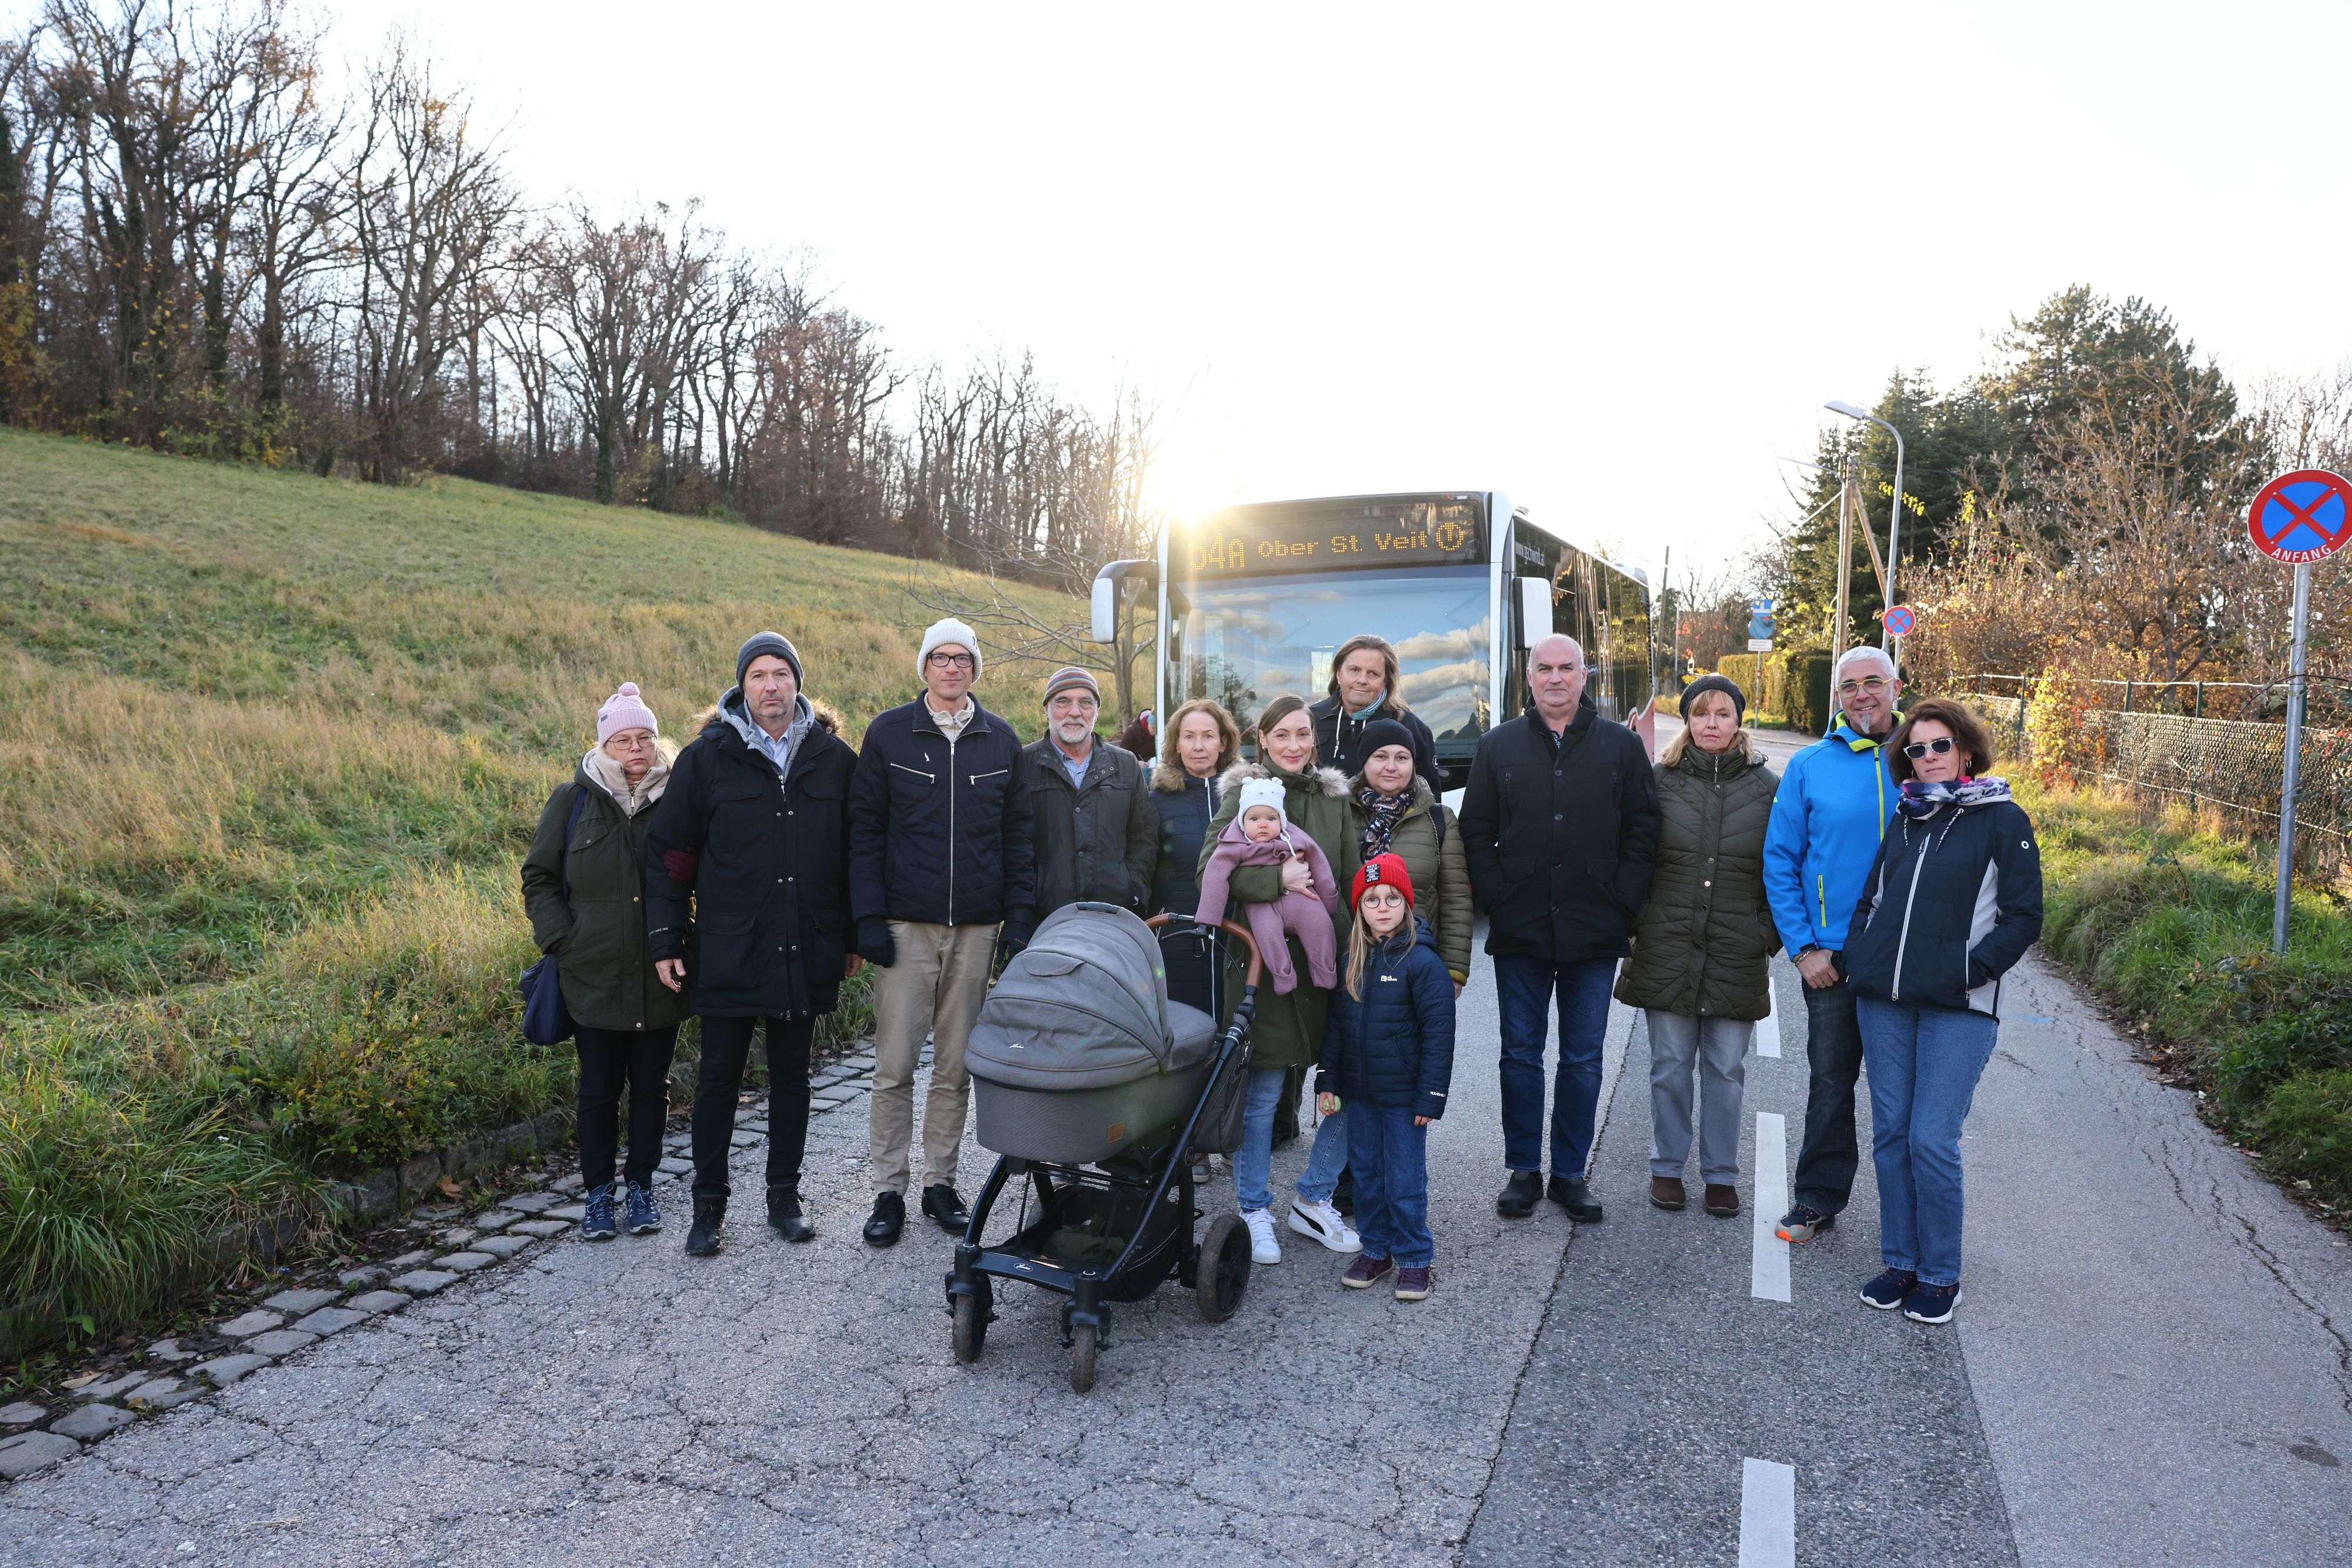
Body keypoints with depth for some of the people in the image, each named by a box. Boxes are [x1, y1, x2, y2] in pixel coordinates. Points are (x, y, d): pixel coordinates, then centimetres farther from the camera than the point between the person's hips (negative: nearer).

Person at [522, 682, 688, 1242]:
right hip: (595, 978, 0)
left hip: (661, 980, 0)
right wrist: (560, 939, -3)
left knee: (651, 1085, 11)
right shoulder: (573, 800, 0)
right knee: (599, 1089, 8)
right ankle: (598, 1191, 23)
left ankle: (641, 1186, 26)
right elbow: (539, 876, 8)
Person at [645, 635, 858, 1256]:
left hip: (806, 954, 2)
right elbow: (669, 852, 0)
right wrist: (666, 941, -3)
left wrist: (852, 937, 8)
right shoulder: (707, 757, -3)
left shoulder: (832, 756, 2)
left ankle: (784, 1195, 26)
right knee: (718, 1078, 6)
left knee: (791, 1074, 12)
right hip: (729, 954, -1)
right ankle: (709, 1205, 20)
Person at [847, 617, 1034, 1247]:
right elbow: (864, 830, 0)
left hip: (976, 928, 2)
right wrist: (869, 917, -7)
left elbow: (1018, 833, 11)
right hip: (905, 925, -2)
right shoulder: (889, 733, 1)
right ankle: (889, 1190, 11)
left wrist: (1021, 911, 2)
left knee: (956, 1066, 9)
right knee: (895, 1066, -1)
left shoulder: (1001, 740, 8)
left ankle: (941, 1181, 22)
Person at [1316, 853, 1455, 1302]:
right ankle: (1376, 1251, 30)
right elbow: (1335, 1025, 11)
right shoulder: (1350, 962, 4)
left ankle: (1414, 1259, 20)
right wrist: (1327, 1080, 8)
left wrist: (1430, 1096, -14)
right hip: (1359, 1094, 5)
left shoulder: (1422, 961, -13)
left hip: (1403, 1096, -5)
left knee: (1405, 1181, 3)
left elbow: (1439, 1033, -13)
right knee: (1366, 1174, 14)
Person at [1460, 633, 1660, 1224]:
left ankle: (1570, 1174, 20)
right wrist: (1496, 899, -5)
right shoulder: (1498, 746, 6)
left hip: (1594, 933, 0)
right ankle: (1523, 1171, 20)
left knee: (1583, 1060, 8)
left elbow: (1642, 832, 3)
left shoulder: (1622, 746, 5)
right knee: (1521, 1054, 8)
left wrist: (1622, 904, -6)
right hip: (1520, 932, 1)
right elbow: (1475, 832, 6)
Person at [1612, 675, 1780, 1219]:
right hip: (1668, 949, 0)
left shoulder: (1768, 786, 3)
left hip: (1738, 954, 0)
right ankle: (1667, 1168, 22)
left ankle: (1720, 1174, 22)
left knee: (1726, 1068, 8)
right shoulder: (1659, 779, 2)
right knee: (1670, 1065, 7)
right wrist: (1635, 924, 1)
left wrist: (1770, 933, 0)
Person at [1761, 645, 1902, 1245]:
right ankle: (1818, 1200, 23)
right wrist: (1803, 947, -7)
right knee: (1830, 1083, 10)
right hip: (1832, 958, 0)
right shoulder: (1810, 766, -2)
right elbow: (1780, 862, 0)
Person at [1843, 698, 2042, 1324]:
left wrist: (1969, 970, -12)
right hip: (1884, 1002, 5)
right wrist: (1857, 959, 8)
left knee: (1932, 1140, -6)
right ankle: (1900, 1261, 20)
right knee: (1891, 1135, 8)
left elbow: (2023, 917, -3)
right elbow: (1871, 899, 21)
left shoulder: (2004, 820, 0)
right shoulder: (1904, 819, 14)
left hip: (1958, 1010, -5)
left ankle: (1940, 1275, 11)